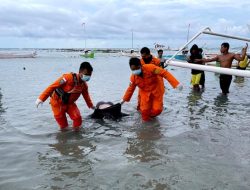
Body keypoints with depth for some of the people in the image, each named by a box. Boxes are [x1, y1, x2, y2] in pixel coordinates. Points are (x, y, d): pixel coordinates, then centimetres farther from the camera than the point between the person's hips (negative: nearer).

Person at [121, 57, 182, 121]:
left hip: (157, 91, -2)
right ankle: (146, 119, 22)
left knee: (157, 109, -6)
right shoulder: (133, 77, -13)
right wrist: (124, 99, 11)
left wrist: (176, 84, -34)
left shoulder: (150, 68, -27)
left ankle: (150, 115, 28)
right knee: (145, 110, -10)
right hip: (145, 93, 2)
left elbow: (164, 73, -28)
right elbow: (130, 88, 5)